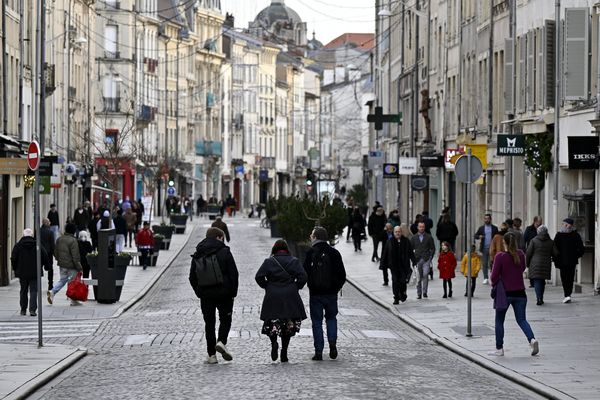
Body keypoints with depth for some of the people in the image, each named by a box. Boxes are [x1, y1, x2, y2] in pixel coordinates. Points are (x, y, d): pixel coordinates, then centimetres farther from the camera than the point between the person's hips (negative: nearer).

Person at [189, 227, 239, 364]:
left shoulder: (198, 255, 6)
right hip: (224, 294, -3)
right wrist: (233, 292, 1)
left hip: (205, 295, 3)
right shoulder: (224, 252, -5)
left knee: (209, 322, 7)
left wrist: (199, 293, 14)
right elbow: (234, 274, -7)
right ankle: (221, 341, -12)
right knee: (225, 319, 13)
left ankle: (212, 355, 4)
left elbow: (192, 277, 9)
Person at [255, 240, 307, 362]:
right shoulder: (294, 261, 1)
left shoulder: (268, 262, -1)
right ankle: (284, 353, 9)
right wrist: (296, 288, 6)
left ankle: (274, 342, -18)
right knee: (288, 325, 10)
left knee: (272, 323, 9)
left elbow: (259, 277, -6)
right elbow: (303, 276, -7)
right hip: (290, 297, 1)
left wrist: (267, 287, 7)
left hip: (273, 297, -1)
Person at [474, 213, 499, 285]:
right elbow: (475, 236, 11)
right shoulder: (481, 228, 12)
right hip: (484, 248, 2)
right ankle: (485, 278, 6)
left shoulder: (494, 228, 7)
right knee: (484, 264, 1)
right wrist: (479, 236, -11)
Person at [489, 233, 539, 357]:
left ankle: (499, 348, 14)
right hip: (520, 292, 4)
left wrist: (493, 282, 5)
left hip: (505, 292, -4)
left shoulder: (500, 256, -13)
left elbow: (494, 276, -13)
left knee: (499, 321, 12)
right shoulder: (520, 254, 2)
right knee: (521, 319, 9)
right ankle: (532, 339, -16)